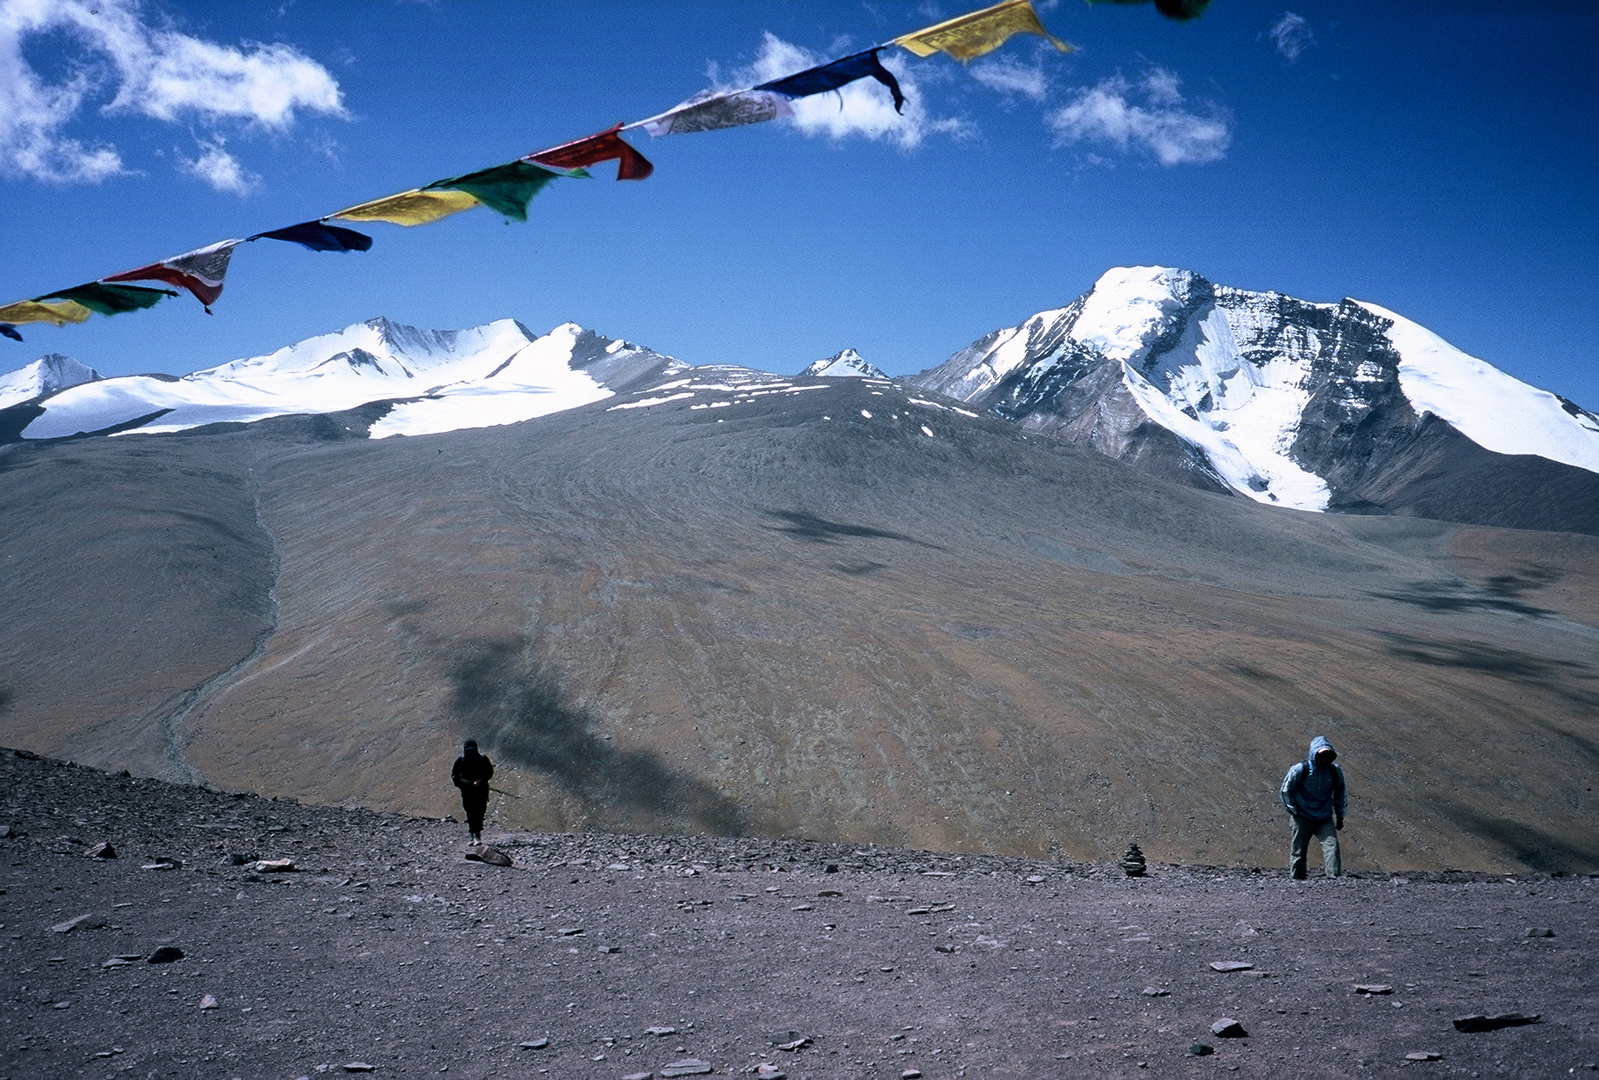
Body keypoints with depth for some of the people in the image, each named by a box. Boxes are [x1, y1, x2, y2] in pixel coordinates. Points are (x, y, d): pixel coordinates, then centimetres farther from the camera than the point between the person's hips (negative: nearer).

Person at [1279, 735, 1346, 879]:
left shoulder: (1335, 771, 1)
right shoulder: (1300, 769, -11)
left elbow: (1339, 794, 15)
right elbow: (1286, 791, -2)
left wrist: (1339, 817, 13)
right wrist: (1294, 811, -4)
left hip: (1325, 819, 3)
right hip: (1302, 819, -2)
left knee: (1332, 845, -15)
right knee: (1298, 851, 3)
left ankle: (1336, 877, -20)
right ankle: (1297, 880, 14)